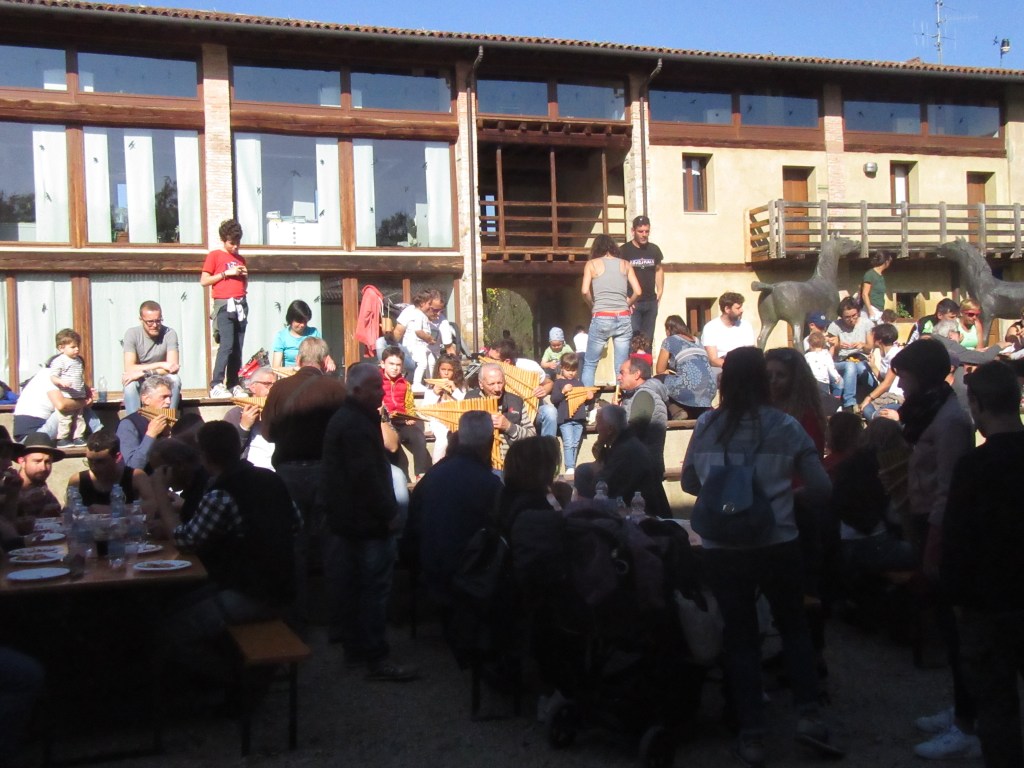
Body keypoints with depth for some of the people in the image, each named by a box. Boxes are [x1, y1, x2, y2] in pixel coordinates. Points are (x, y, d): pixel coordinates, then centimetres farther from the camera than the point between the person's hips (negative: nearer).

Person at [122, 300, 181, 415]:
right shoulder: (132, 334, -11)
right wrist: (160, 365, -27)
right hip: (140, 385, 0)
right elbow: (129, 368, -21)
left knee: (175, 379, -30)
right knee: (130, 383, -32)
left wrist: (143, 372, -30)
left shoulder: (169, 333, -12)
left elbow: (173, 368, -22)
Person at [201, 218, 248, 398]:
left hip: (241, 305, 6)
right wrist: (226, 273, -8)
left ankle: (233, 385, 5)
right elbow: (204, 281, -3)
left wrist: (245, 276, 6)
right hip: (224, 305, -6)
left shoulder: (241, 259, 19)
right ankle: (216, 385, -16)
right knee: (226, 345, -17)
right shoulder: (215, 255, 3)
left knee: (238, 347, 2)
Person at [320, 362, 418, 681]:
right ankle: (376, 658, -4)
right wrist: (389, 513, -19)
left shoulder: (344, 418, 15)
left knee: (349, 585, 15)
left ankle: (353, 646, 25)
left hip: (345, 519, 11)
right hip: (367, 522, -11)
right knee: (374, 587, -7)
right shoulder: (356, 425, -19)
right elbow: (367, 476, -25)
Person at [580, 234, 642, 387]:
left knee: (590, 364, 8)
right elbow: (638, 292, 4)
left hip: (601, 319, -2)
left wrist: (593, 305, 10)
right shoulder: (625, 264, 10)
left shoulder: (592, 264, 4)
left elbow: (585, 291, -8)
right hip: (623, 318, 2)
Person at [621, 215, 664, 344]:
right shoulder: (624, 250, -6)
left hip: (651, 301, 5)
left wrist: (660, 291, 10)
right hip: (632, 303, -5)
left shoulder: (654, 249, 8)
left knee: (648, 339, 9)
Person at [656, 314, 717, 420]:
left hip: (691, 389, -6)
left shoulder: (669, 341, 11)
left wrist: (669, 370, 38)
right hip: (710, 389, 7)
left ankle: (677, 412, -2)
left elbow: (659, 370, 17)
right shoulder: (696, 340, 27)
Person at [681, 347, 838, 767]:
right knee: (793, 626, 21)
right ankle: (807, 713, 12)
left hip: (722, 549, 1)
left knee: (741, 635, 12)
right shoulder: (785, 427, -6)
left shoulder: (706, 426, -3)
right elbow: (821, 488, -1)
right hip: (778, 545, -1)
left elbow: (689, 483, 9)